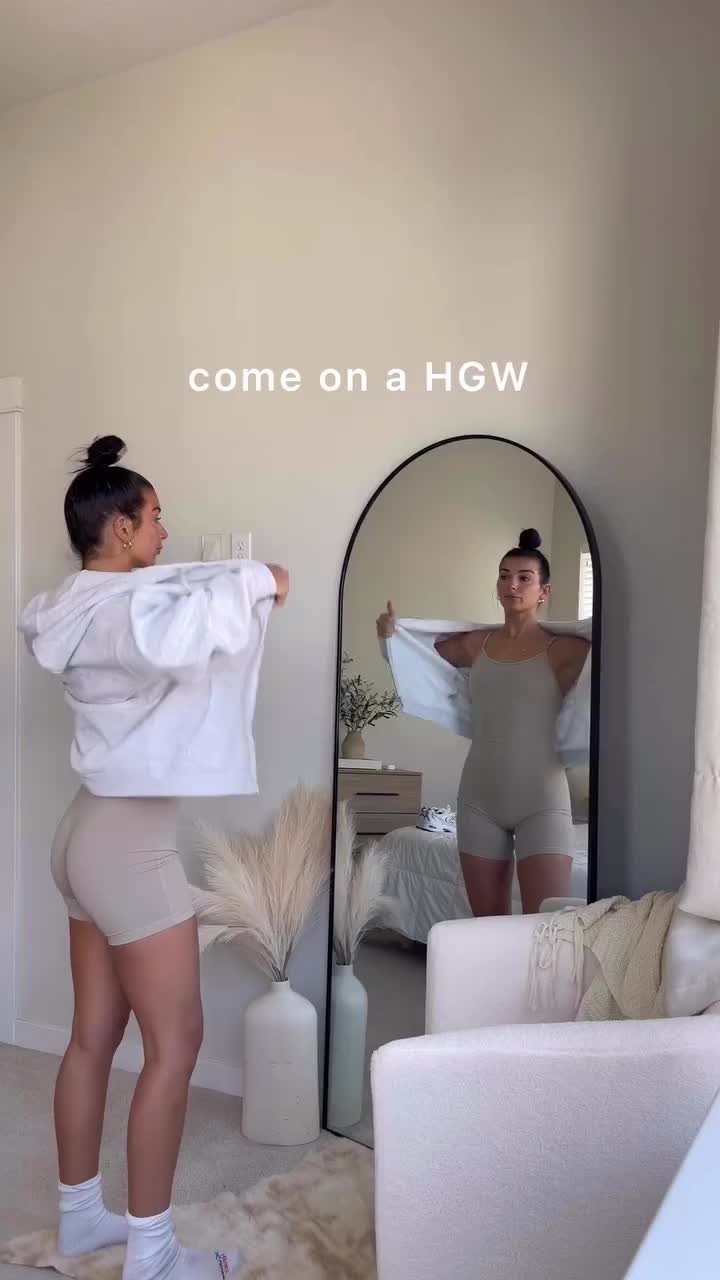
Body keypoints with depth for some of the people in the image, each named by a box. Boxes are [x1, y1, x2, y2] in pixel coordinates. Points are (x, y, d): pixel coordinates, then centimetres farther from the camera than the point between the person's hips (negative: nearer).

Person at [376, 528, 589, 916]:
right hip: (480, 799, 4)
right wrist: (390, 635, 8)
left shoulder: (563, 650, -3)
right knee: (488, 925, 12)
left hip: (541, 801, -4)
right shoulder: (476, 644, 8)